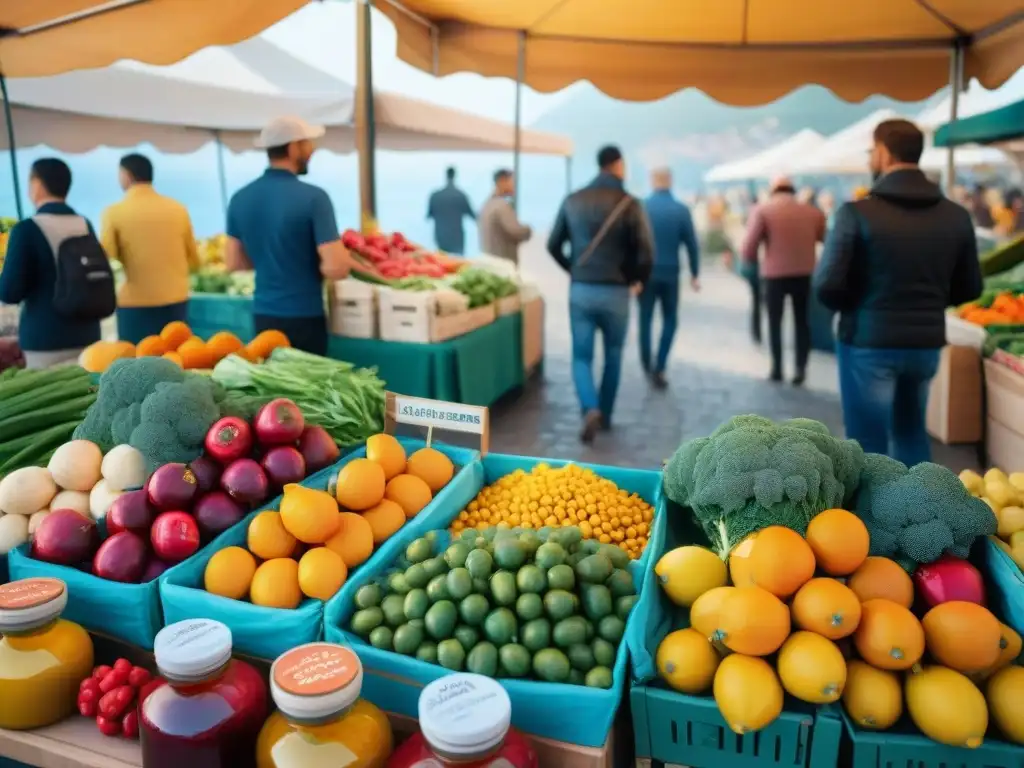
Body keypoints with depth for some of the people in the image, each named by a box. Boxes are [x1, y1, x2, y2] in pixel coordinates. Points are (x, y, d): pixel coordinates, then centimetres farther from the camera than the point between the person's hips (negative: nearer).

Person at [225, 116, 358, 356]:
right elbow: (336, 268, -20)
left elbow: (233, 262, 11)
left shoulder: (240, 198, 3)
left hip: (263, 315, 5)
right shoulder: (313, 197, -15)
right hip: (304, 317, -5)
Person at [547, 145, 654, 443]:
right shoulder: (629, 204, -8)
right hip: (615, 292, -2)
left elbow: (553, 245, 7)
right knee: (613, 356, 17)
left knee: (582, 356, 9)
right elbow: (645, 252, -13)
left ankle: (590, 410, -13)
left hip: (580, 290, 2)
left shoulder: (573, 200, 2)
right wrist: (638, 280, 7)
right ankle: (605, 414, 25)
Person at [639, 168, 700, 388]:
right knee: (670, 320, 11)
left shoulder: (641, 208, -4)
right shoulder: (682, 210, -3)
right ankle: (659, 368, 1)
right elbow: (691, 244, -1)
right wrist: (694, 274, 7)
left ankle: (647, 365, 18)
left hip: (646, 273, 0)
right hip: (670, 273, 0)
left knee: (645, 319, 12)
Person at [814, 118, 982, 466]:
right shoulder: (956, 216, 2)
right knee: (911, 432, 22)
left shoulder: (857, 213, -14)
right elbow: (969, 288, 8)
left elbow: (828, 286, -16)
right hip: (927, 342, 5)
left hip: (869, 343, -5)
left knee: (869, 443, 6)